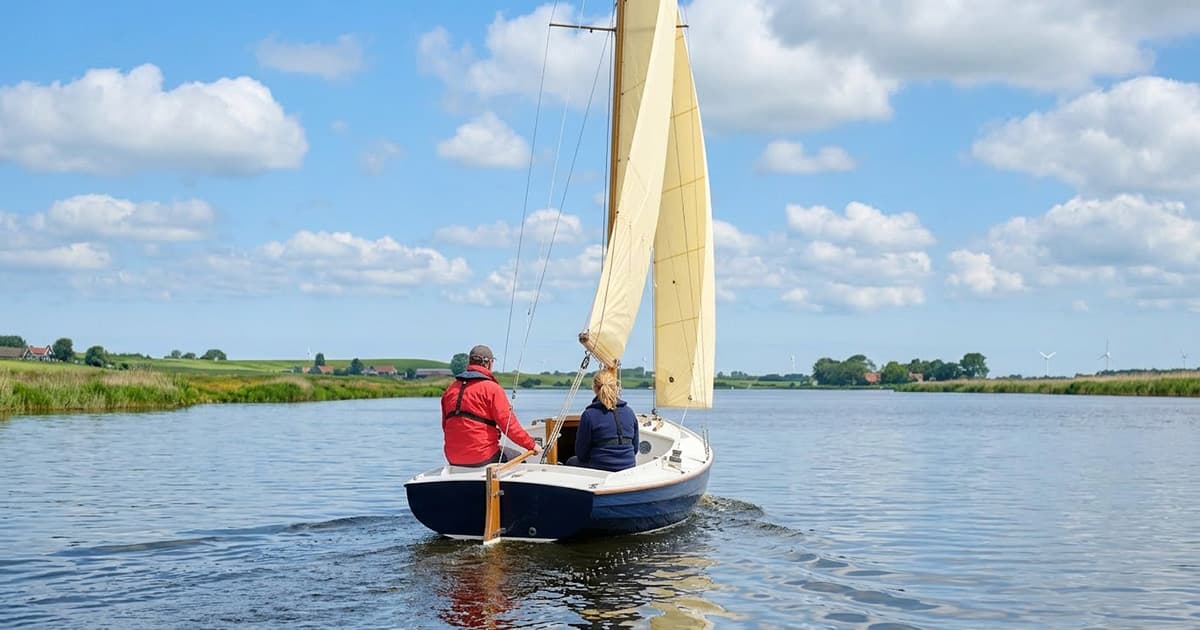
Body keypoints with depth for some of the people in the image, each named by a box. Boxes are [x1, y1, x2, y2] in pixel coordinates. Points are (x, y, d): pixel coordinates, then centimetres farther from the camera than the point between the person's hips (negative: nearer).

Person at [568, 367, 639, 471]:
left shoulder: (589, 415, -12)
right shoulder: (630, 413, 1)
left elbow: (581, 454, -5)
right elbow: (635, 448, 9)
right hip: (628, 471, 5)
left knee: (571, 462, 27)